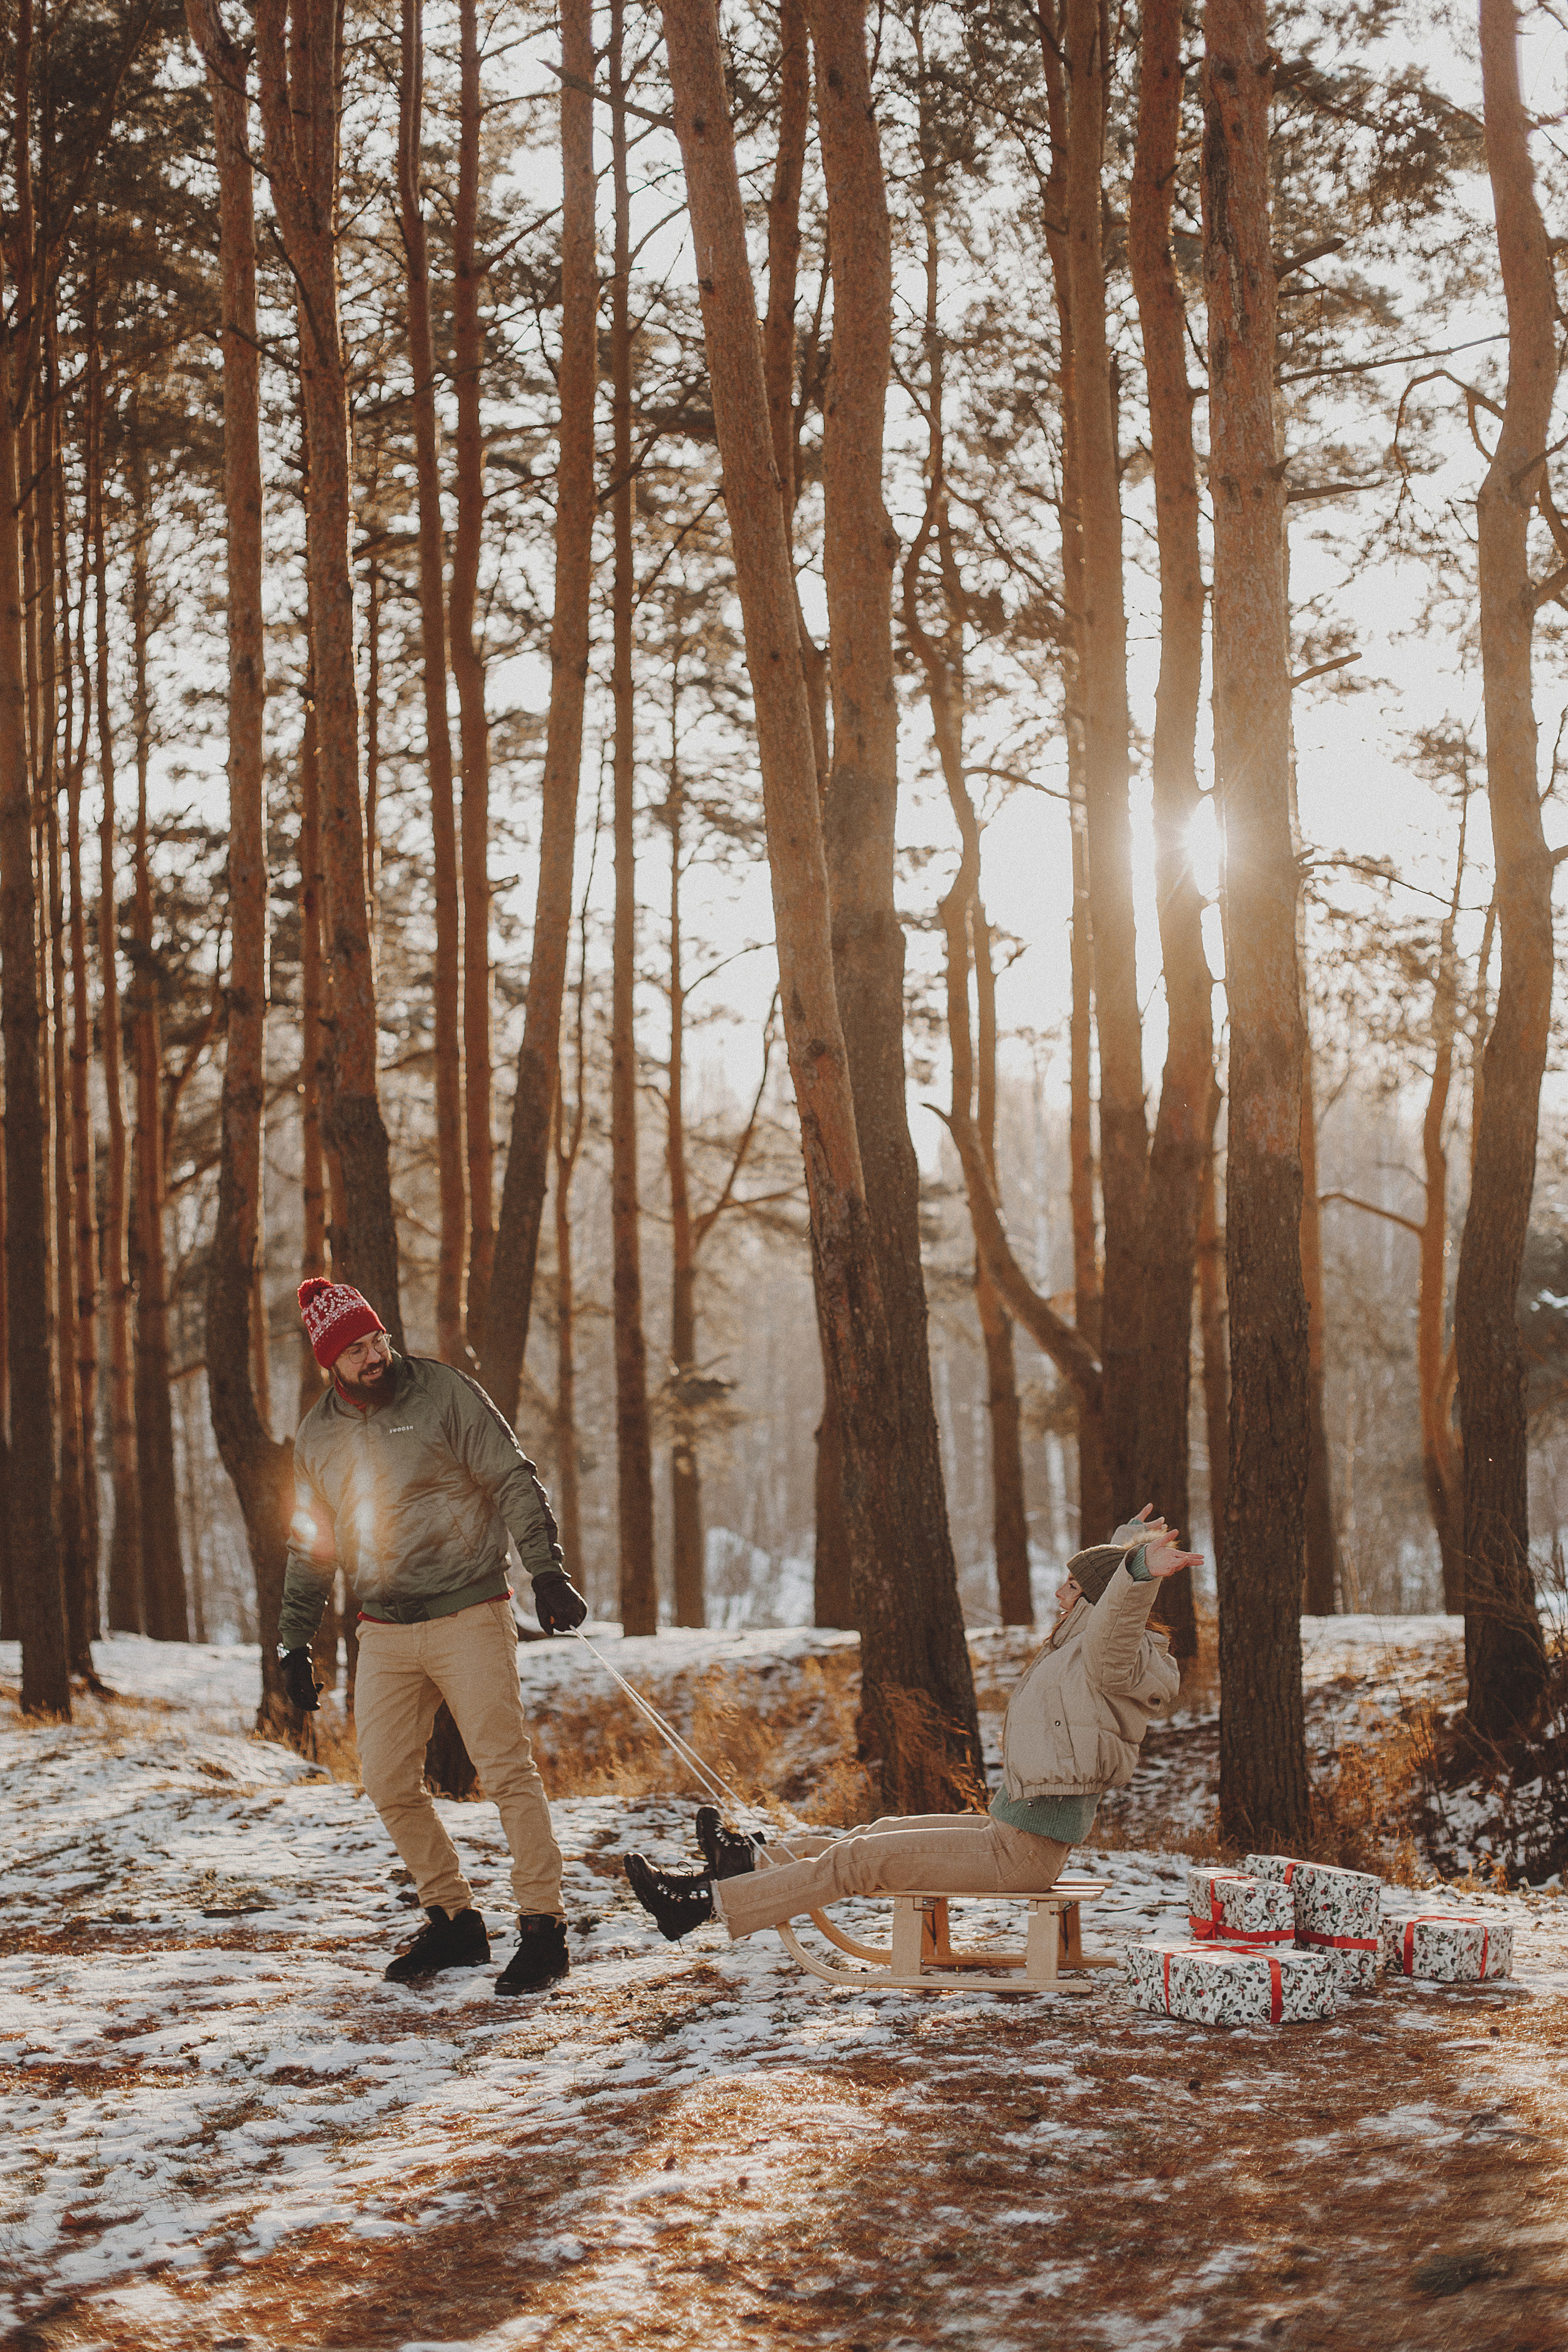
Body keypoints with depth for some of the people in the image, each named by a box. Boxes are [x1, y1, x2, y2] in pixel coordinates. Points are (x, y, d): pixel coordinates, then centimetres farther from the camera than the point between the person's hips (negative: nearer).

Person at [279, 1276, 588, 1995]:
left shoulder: (445, 1396, -5)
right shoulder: (317, 1436, 9)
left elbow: (514, 1483, -6)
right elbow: (309, 1547, 18)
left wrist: (546, 1571, -17)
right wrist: (296, 1642, 16)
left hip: (469, 1617, -5)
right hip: (385, 1634, 5)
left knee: (507, 1771, -9)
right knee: (390, 1787, 3)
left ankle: (543, 1929, -4)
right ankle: (454, 1923, 17)